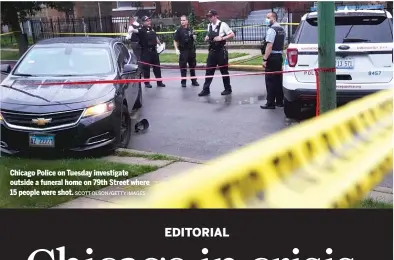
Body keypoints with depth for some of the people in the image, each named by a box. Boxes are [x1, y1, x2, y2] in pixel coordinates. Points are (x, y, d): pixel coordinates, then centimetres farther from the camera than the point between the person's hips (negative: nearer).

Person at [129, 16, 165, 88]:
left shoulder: (152, 29, 13)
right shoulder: (142, 29, -9)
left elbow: (156, 37, 28)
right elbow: (136, 31, -31)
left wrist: (160, 44, 30)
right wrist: (132, 30, -51)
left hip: (154, 50, 7)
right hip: (146, 51, -7)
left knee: (157, 66, 12)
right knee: (146, 67, -2)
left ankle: (159, 82, 21)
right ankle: (147, 83, 8)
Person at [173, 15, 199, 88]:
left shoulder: (190, 29, 8)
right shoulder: (179, 30, -4)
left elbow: (194, 39, 20)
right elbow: (175, 41, -6)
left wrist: (194, 37, -2)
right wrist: (176, 49, -17)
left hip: (191, 50, 4)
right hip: (183, 51, -4)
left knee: (192, 66, 11)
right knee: (183, 67, -1)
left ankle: (194, 81, 21)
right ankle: (183, 82, 7)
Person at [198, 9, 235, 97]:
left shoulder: (222, 25, -11)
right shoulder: (209, 25, 8)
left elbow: (232, 34, -12)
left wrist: (222, 38, -21)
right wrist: (207, 38, 0)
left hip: (221, 51, -6)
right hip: (212, 51, 6)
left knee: (224, 71, 5)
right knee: (209, 70, 4)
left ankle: (228, 89, 19)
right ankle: (206, 90, 9)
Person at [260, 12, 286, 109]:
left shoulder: (271, 30, -15)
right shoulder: (282, 30, 15)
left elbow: (269, 46, -21)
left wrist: (265, 59, -21)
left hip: (272, 57, -9)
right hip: (279, 56, 9)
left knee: (270, 80, -5)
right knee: (278, 79, 13)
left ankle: (270, 103, -4)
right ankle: (279, 101, 18)